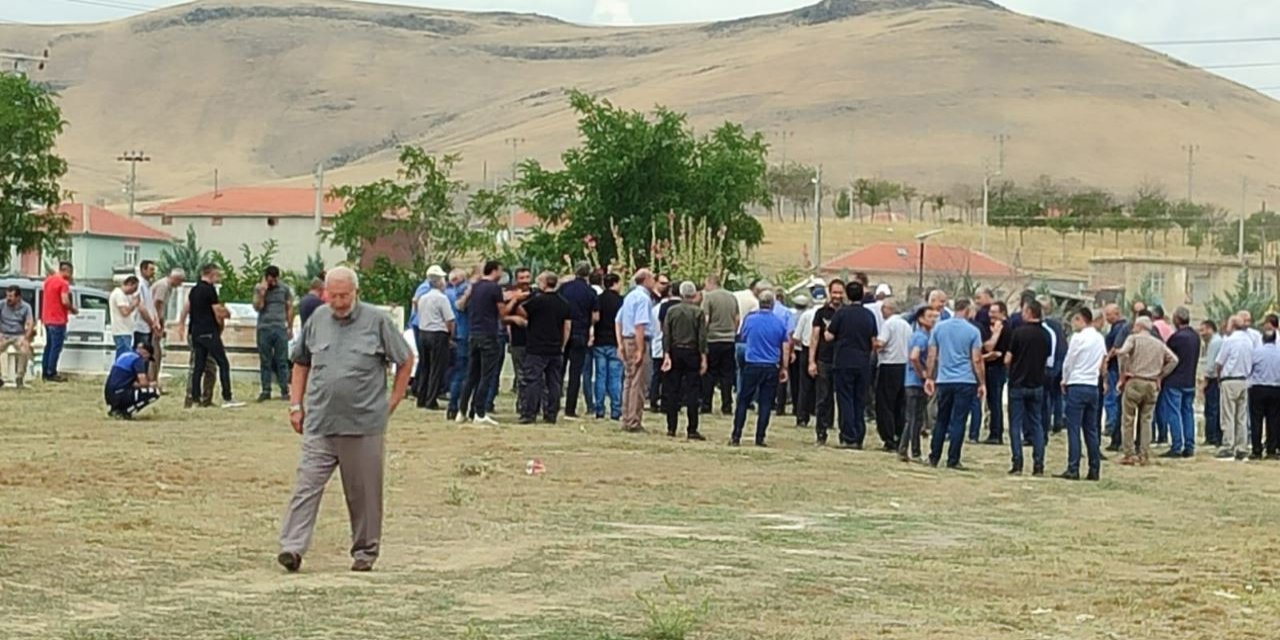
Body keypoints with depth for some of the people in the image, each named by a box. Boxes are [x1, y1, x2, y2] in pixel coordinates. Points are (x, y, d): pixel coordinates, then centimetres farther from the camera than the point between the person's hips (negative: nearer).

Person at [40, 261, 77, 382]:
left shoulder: (48, 280, 12)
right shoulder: (63, 283, -15)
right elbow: (65, 301, -23)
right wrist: (73, 309, -6)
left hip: (47, 318, 9)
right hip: (58, 320, -9)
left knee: (49, 345, 15)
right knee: (56, 347, -4)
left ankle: (45, 372, 17)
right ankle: (51, 374, -5)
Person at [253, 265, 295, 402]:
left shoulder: (285, 289, 7)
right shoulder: (258, 288, 6)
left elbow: (289, 308, 11)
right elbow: (257, 307, -5)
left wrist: (290, 328, 8)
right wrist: (262, 292, -14)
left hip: (280, 329, 0)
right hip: (264, 328, 0)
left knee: (282, 361, -3)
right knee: (265, 362, 3)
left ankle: (284, 391, -1)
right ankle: (266, 391, 7)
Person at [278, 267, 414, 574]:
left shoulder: (377, 321, -2)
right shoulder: (318, 319, 7)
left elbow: (406, 361, 7)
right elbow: (301, 363, 18)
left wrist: (393, 402, 4)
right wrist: (296, 405, 12)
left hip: (364, 424, -2)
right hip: (319, 423, 2)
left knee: (364, 492, 7)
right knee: (307, 485, -7)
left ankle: (365, 550, 20)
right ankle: (292, 547, -11)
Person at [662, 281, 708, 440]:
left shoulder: (671, 311, 3)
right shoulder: (698, 312, -5)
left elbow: (666, 335, -1)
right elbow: (702, 337, -7)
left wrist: (666, 355, -1)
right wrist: (703, 358, -5)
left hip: (675, 352, 3)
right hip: (692, 353, -3)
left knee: (672, 391, 8)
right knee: (692, 392, 0)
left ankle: (671, 428, 8)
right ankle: (692, 430, -4)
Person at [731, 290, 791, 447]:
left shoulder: (750, 319, -3)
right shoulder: (779, 322, -1)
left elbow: (743, 338, 12)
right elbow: (786, 346, 2)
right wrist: (784, 368, 9)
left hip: (752, 365, 0)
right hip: (771, 367, 1)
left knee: (743, 401, 7)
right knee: (765, 403, 4)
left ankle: (736, 436, 4)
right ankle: (760, 438, 3)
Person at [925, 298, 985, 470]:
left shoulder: (939, 328, 4)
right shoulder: (972, 331, -5)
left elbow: (932, 355, 5)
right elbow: (977, 360, -6)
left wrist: (930, 378, 14)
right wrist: (982, 383, 0)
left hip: (944, 380, 3)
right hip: (965, 381, -3)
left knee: (941, 420, 13)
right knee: (958, 421, 0)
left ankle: (934, 457, 13)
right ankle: (953, 460, 0)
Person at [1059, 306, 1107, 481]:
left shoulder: (1078, 338, -10)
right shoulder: (1100, 338, 9)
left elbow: (1069, 362, -5)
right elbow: (1103, 362, 15)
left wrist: (1064, 381, 9)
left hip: (1077, 386, -6)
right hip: (1093, 386, 6)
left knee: (1074, 429, -5)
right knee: (1091, 430, 9)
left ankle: (1073, 469, -8)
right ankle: (1094, 469, 7)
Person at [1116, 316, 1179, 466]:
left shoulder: (1134, 338, 1)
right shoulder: (1159, 343, 15)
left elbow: (1123, 352, -16)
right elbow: (1173, 359, 13)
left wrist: (1123, 375, -7)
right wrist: (1161, 375, 13)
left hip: (1134, 382, -4)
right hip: (1152, 385, 4)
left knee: (1129, 419, 2)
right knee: (1146, 420, 9)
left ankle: (1130, 454, -1)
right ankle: (1144, 455, 6)